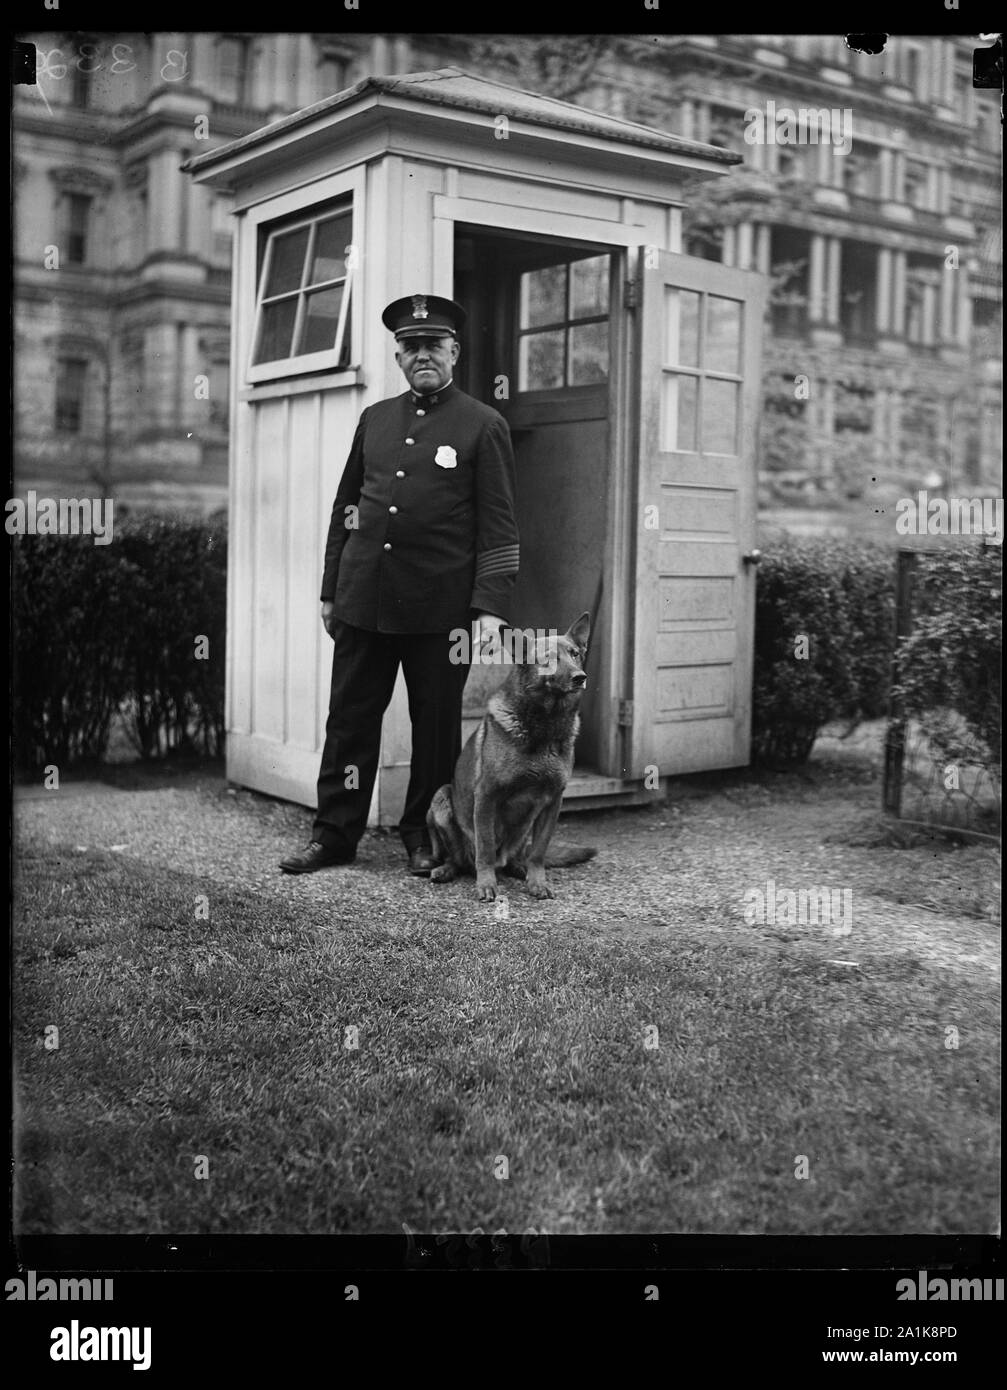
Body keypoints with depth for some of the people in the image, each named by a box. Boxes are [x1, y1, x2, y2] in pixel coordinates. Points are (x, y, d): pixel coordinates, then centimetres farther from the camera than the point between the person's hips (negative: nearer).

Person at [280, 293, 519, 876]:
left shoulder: (484, 425, 1)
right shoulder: (375, 419, 13)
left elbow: (499, 526, -4)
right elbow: (346, 508, 17)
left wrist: (491, 607, -12)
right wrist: (331, 590, 13)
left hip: (440, 607, -4)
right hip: (363, 601, 4)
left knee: (437, 724, 6)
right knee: (350, 717, 7)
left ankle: (426, 838, 19)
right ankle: (335, 834, 16)